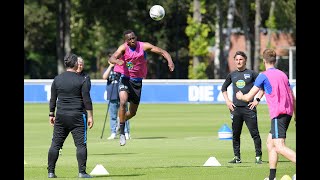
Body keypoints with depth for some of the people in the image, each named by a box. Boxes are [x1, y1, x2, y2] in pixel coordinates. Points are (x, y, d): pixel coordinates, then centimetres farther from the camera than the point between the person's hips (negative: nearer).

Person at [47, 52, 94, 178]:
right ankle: (82, 172, -6)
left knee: (55, 144, 7)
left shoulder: (57, 79, 6)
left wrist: (51, 114, 18)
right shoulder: (81, 80, -5)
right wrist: (90, 116, -3)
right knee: (81, 144, -1)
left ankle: (51, 172, 7)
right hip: (77, 116, -4)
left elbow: (53, 99, 10)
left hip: (61, 116, 4)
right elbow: (87, 100, -7)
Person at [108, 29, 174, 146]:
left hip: (137, 80, 3)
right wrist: (117, 61, -52)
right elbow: (111, 58, -28)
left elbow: (162, 52, -8)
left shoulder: (144, 46, -9)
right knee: (123, 102, -29)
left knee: (133, 112, 10)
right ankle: (122, 132, -20)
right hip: (125, 78, -3)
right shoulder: (124, 48, -14)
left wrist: (169, 61, -28)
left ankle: (122, 120, 43)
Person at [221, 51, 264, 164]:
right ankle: (237, 157, 12)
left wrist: (257, 100, -3)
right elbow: (223, 88, 25)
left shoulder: (251, 74, 1)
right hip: (235, 108, 4)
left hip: (249, 108, -4)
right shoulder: (232, 75, 12)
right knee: (235, 134, 5)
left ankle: (258, 156, -3)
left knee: (254, 133, -7)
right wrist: (227, 101, 13)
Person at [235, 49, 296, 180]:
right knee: (270, 142, 18)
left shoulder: (264, 76, -3)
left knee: (279, 147, -17)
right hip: (287, 112, 8)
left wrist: (240, 96, 21)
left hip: (278, 114, -8)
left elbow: (248, 97, -1)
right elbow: (292, 98, 22)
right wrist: (295, 115, 31)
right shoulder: (283, 75, 19)